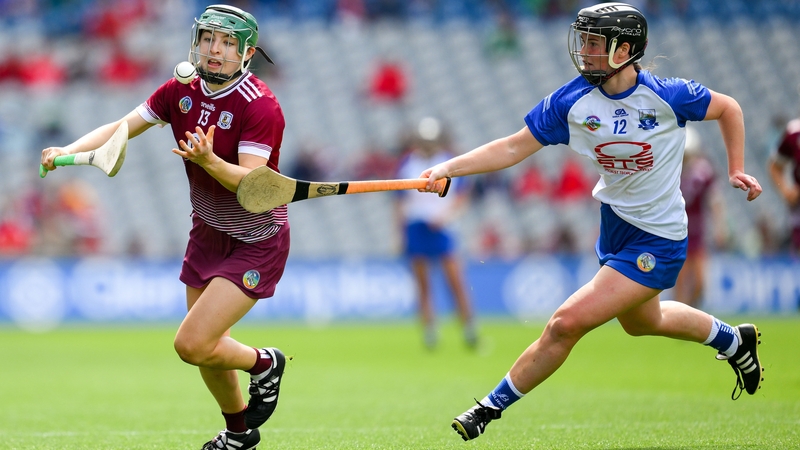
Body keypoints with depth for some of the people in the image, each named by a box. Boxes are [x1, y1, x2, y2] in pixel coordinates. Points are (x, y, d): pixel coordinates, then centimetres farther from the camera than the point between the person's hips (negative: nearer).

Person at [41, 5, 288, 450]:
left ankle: (263, 363, 13)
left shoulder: (260, 106, -23)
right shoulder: (181, 91, -3)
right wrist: (67, 151, -18)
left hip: (257, 243, -7)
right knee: (204, 348, 12)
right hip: (207, 233, 7)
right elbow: (123, 127, -2)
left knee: (192, 344, -17)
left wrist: (209, 160, -48)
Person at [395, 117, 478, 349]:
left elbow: (460, 198, 5)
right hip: (415, 225, 1)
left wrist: (446, 215, -12)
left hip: (440, 227, -1)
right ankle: (430, 332, 4)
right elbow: (400, 201, 10)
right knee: (423, 285, 1)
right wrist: (401, 228, 5)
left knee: (456, 281, -8)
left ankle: (469, 328, -2)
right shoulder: (407, 163, 5)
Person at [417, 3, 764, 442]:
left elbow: (728, 108, -1)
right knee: (640, 322, 29)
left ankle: (493, 406, -1)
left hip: (656, 241, -6)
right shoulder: (572, 101, -10)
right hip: (614, 224, 6)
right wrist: (449, 167, -19)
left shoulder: (666, 96, -19)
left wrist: (736, 170, 1)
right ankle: (733, 340, 55)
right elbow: (515, 147, -8)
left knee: (567, 322, -16)